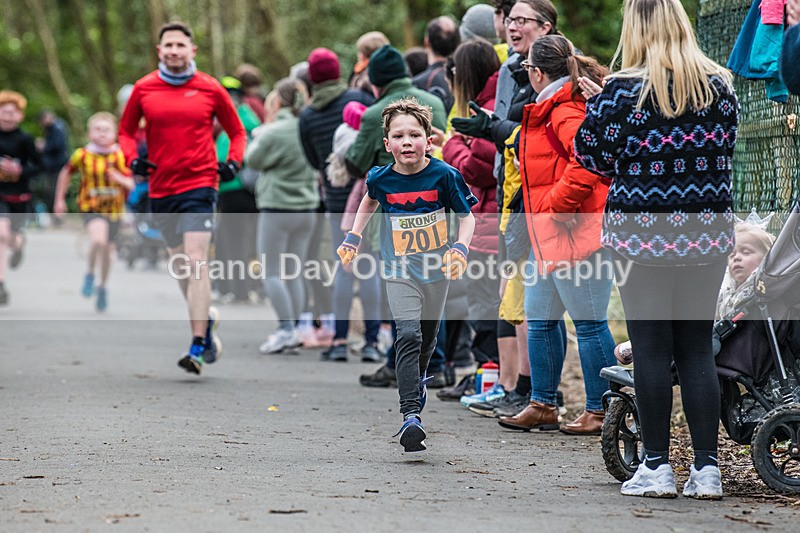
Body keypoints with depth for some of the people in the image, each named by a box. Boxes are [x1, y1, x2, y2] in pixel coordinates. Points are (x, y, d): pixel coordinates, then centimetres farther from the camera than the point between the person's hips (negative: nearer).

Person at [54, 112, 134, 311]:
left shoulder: (120, 156, -6)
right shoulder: (82, 155, -5)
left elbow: (131, 184, -5)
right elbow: (66, 173, 12)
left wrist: (119, 178, -27)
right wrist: (59, 200, 14)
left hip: (114, 209, 2)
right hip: (91, 207, -2)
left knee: (108, 249, 12)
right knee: (98, 239, -28)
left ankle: (103, 286, 37)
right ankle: (89, 275, -1)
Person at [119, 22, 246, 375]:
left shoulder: (210, 89, 1)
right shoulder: (144, 89, 5)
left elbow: (236, 131, 13)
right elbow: (126, 130, 18)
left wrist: (233, 163, -3)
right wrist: (132, 158, -1)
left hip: (199, 184, -3)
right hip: (160, 188, 4)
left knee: (196, 262, -15)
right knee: (181, 266, 13)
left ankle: (198, 347, -17)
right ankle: (206, 319, 37)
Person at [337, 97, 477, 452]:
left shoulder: (444, 176, -13)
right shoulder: (381, 178, -9)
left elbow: (467, 216, -1)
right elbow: (370, 202, 17)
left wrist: (460, 249, -17)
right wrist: (353, 238, 9)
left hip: (436, 269, 2)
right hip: (399, 271, -1)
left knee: (428, 336, 19)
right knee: (408, 335, -19)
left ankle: (417, 379, 51)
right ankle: (410, 415, -24)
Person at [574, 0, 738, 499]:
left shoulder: (623, 91, -10)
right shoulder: (719, 85, 2)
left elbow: (593, 156, -3)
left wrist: (597, 106, 11)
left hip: (643, 233, -3)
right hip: (707, 232, 3)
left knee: (651, 348, 3)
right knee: (697, 348, 8)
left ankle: (657, 466, 5)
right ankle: (707, 469, 6)